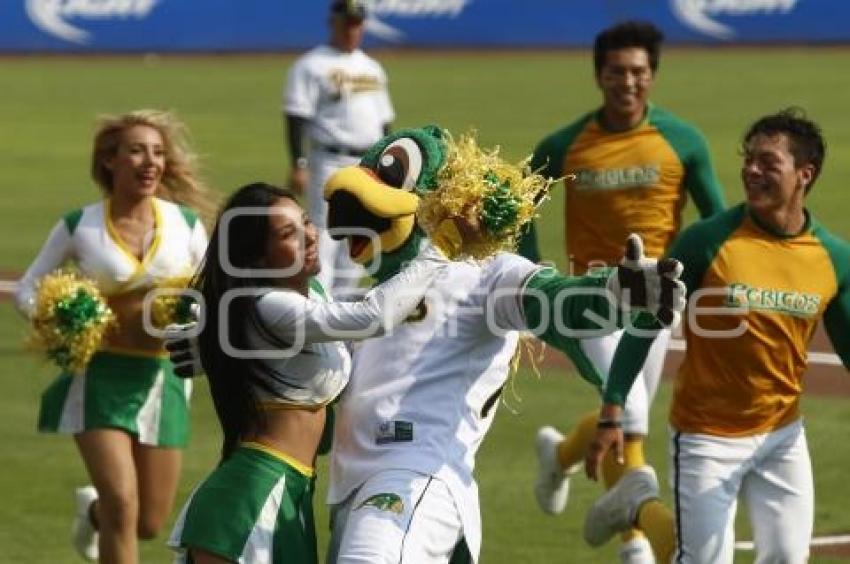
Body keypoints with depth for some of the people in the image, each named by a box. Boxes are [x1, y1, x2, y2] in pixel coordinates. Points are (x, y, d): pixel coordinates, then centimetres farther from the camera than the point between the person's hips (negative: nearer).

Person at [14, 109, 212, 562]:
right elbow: (27, 290, 4)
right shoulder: (79, 227, -4)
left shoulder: (184, 223, -1)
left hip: (160, 376, 3)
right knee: (123, 504, -18)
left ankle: (93, 511, 46)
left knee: (150, 523, 11)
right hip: (100, 376, -3)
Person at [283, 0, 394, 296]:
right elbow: (296, 117, -10)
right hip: (330, 162, -7)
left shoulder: (371, 68, 16)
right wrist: (298, 166, -18)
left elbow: (384, 121, 21)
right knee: (324, 236, -12)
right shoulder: (312, 66, -5)